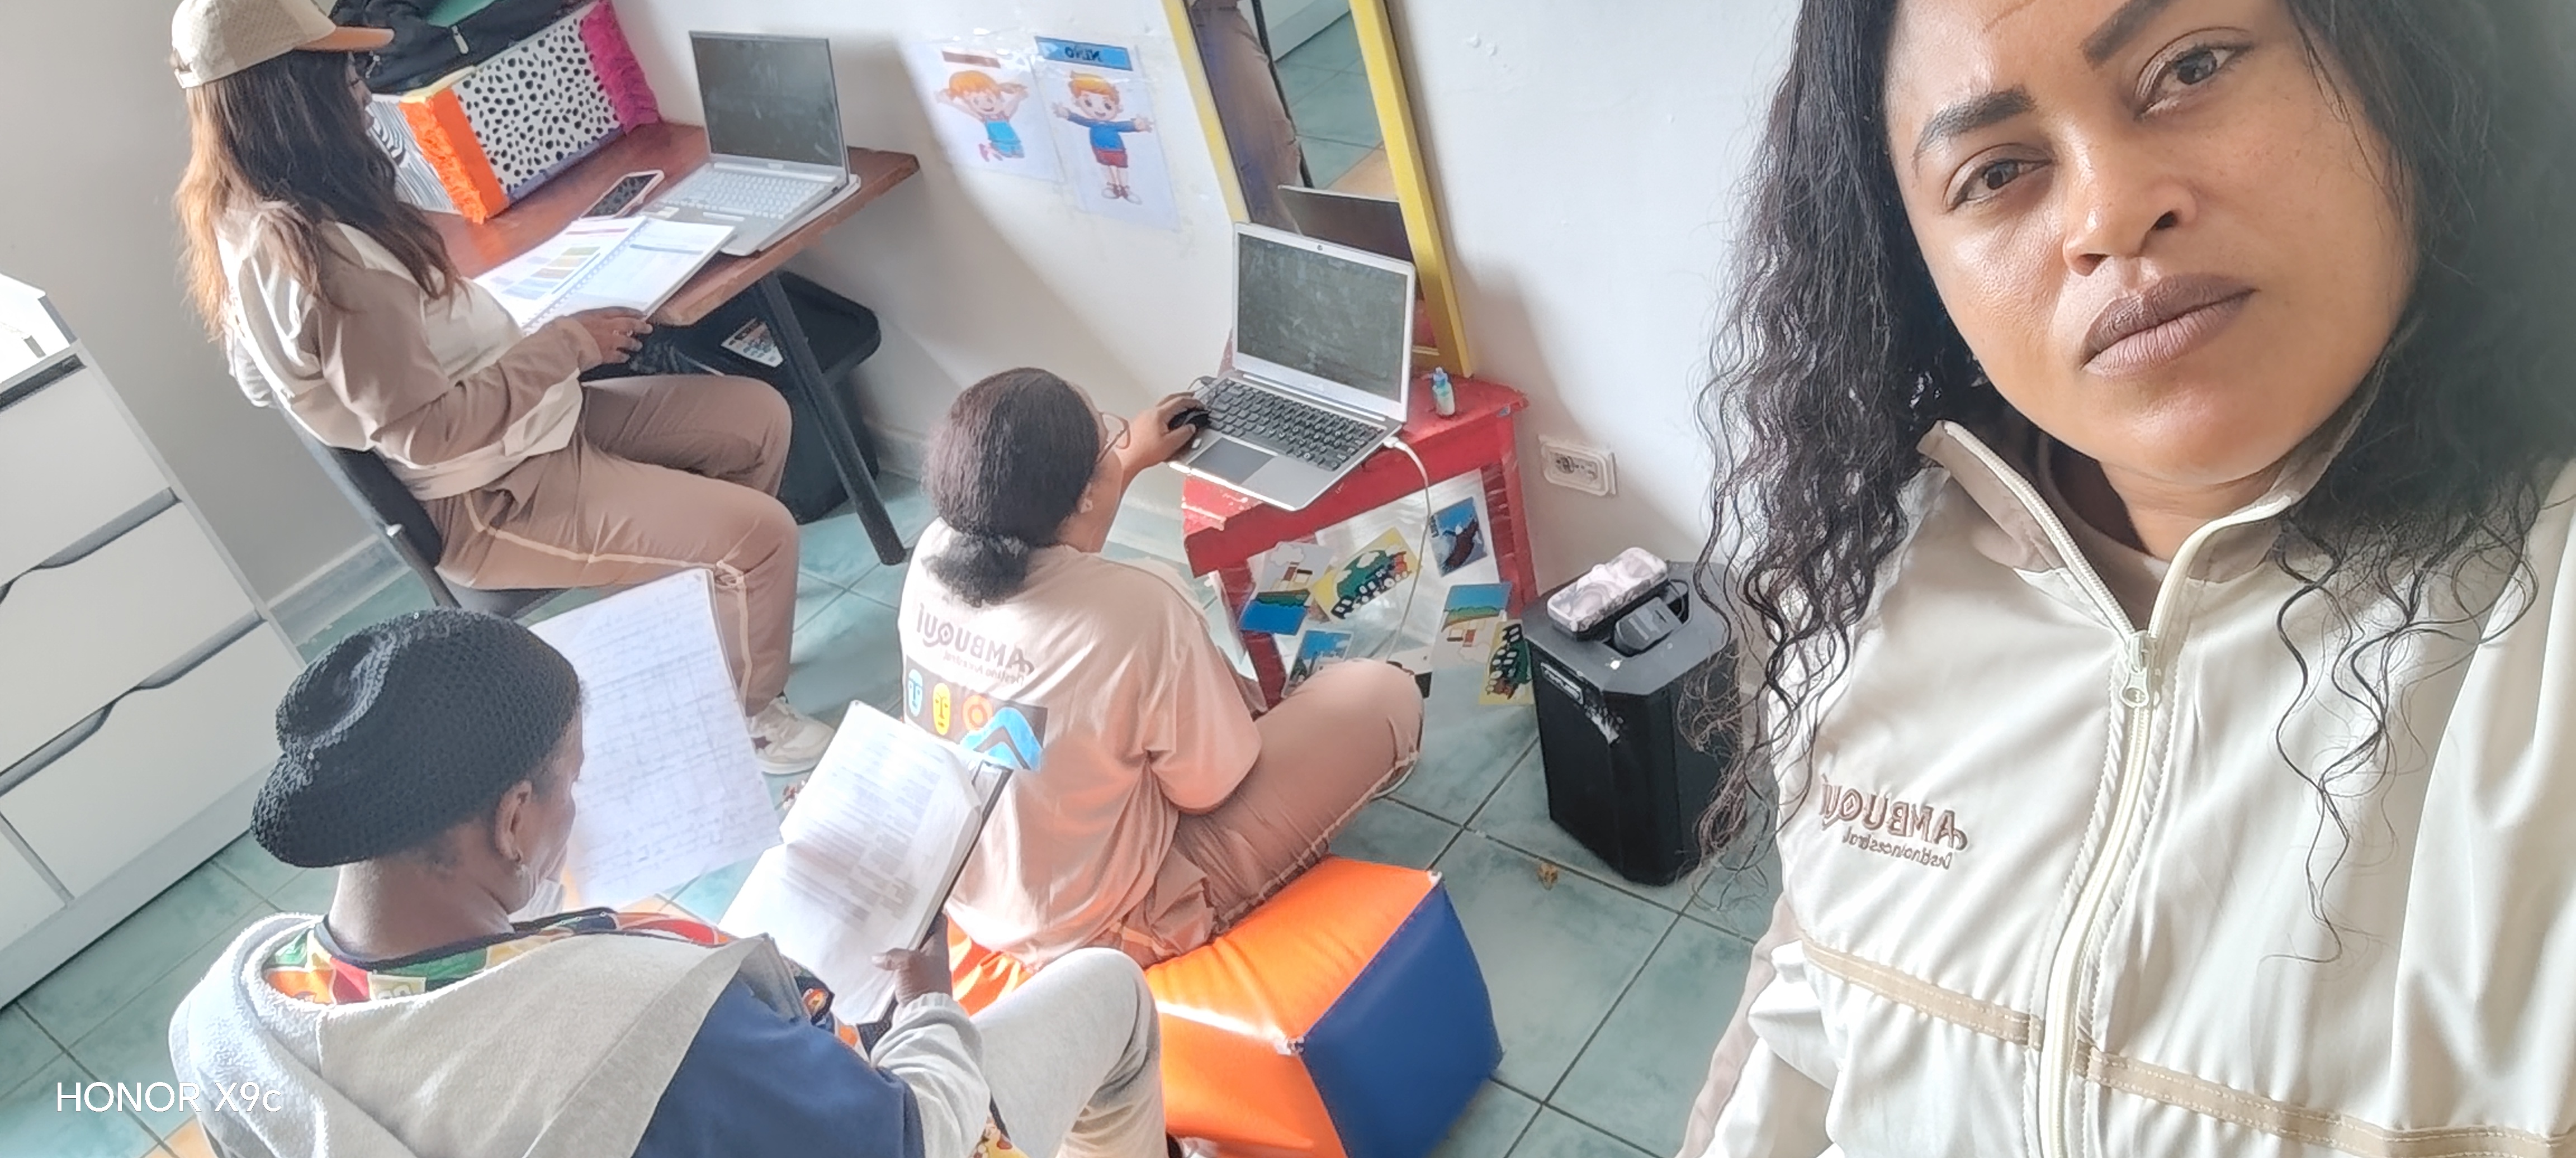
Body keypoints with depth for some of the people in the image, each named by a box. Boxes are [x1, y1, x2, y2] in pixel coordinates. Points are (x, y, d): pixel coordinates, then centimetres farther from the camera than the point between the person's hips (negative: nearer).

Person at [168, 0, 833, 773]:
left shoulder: (250, 217, 4)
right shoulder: (307, 252, -27)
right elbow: (426, 430, -26)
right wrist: (565, 346, -18)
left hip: (517, 423, 10)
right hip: (487, 500, -10)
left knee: (758, 416, 7)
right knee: (760, 533, -17)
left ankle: (716, 612, 25)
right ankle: (750, 713, 9)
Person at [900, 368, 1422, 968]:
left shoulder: (932, 553, -13)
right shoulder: (1136, 610, -34)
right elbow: (1209, 789, -16)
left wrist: (1128, 460, 26)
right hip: (1098, 930, -7)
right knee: (1385, 695, 1)